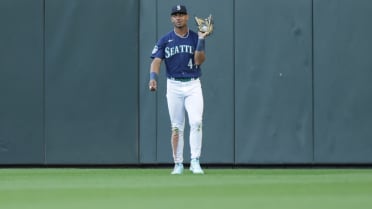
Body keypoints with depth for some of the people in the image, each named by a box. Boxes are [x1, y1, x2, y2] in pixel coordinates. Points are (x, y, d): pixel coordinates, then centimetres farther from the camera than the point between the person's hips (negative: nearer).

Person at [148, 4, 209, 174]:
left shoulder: (196, 38, 4)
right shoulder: (165, 40, 4)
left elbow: (198, 61, -8)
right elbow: (156, 61, -6)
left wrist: (201, 40, -18)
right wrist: (153, 78, -23)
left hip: (193, 85, -1)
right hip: (173, 86, 1)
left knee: (196, 122, -16)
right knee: (176, 127, 4)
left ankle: (195, 162, -14)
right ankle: (178, 164, 11)